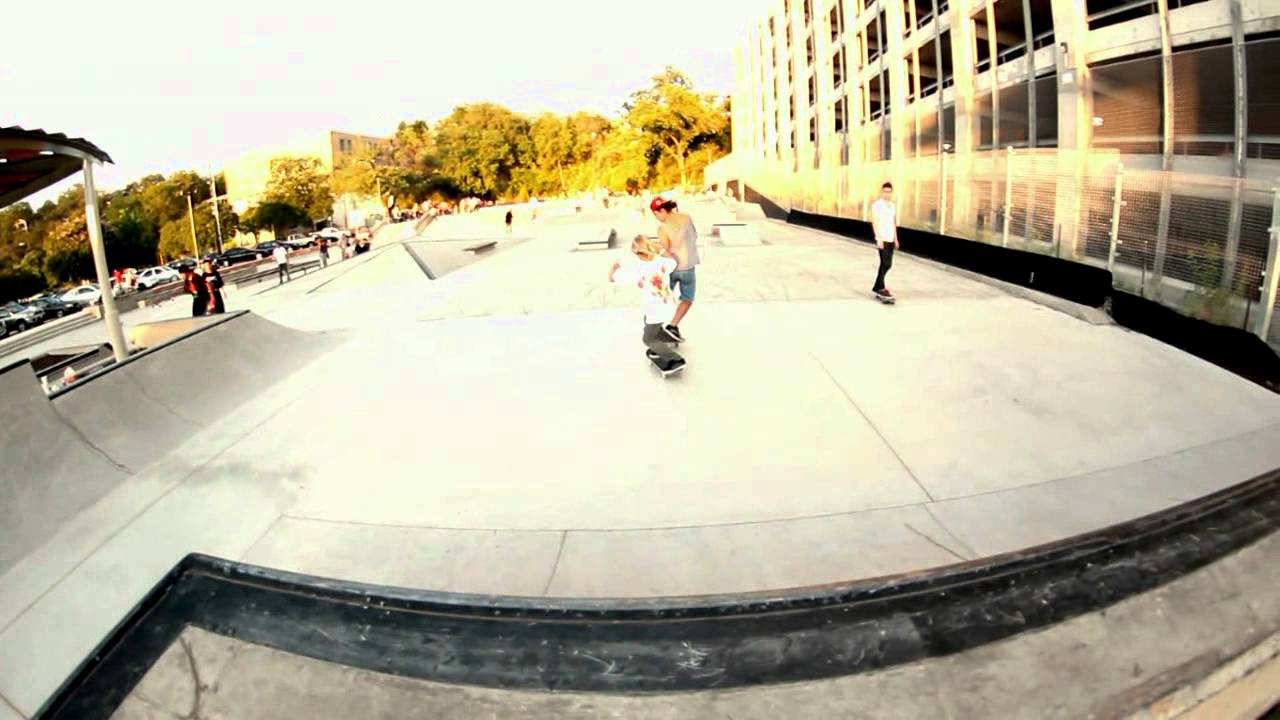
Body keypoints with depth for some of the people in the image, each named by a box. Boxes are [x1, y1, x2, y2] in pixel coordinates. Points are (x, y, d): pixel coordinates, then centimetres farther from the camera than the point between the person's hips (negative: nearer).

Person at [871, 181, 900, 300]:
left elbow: (893, 222, 19)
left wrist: (895, 239, 16)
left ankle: (877, 287, 18)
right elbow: (874, 222, -13)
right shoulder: (876, 205, -8)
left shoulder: (893, 206, 14)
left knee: (887, 264, 9)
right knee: (885, 264, -10)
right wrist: (879, 239, -19)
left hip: (890, 239, 7)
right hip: (882, 239, -7)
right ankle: (880, 288, -1)